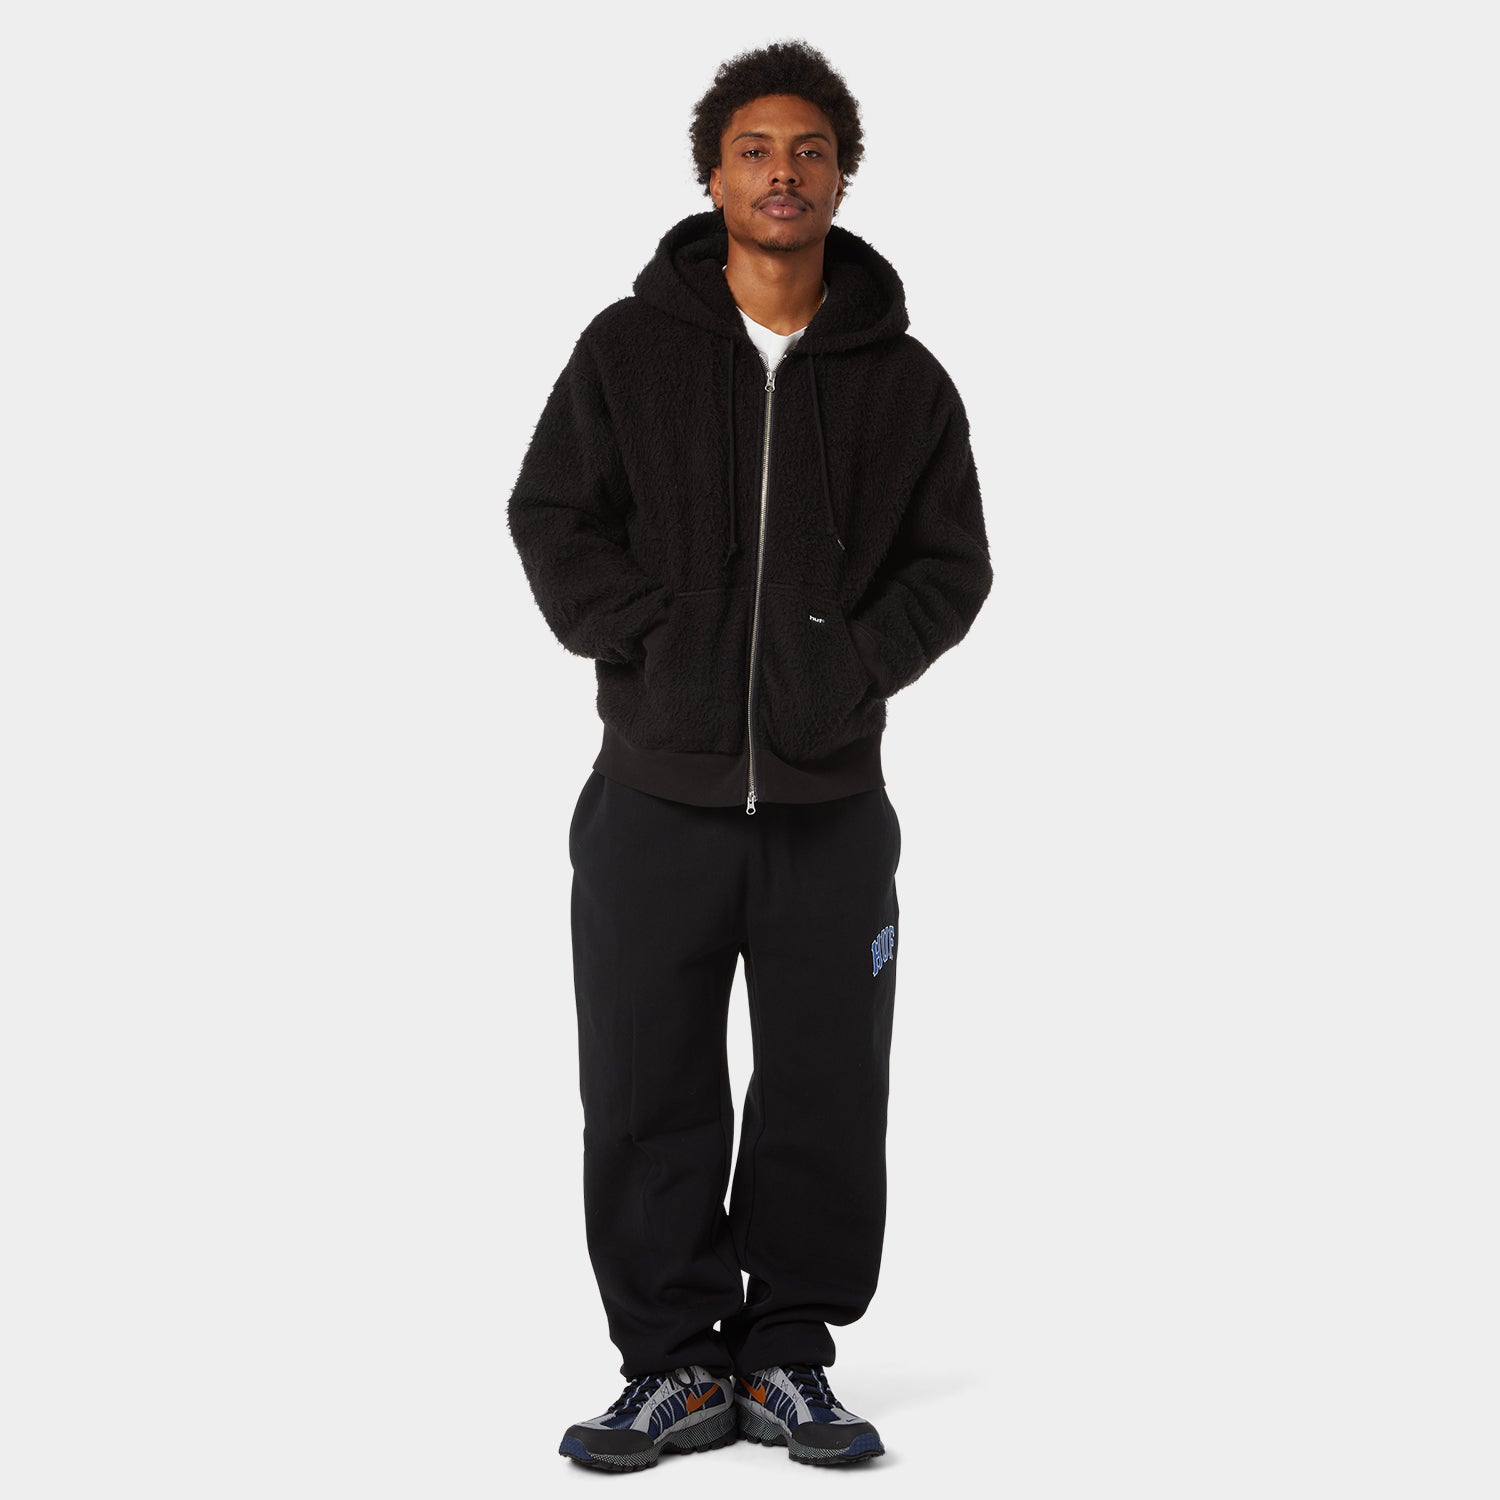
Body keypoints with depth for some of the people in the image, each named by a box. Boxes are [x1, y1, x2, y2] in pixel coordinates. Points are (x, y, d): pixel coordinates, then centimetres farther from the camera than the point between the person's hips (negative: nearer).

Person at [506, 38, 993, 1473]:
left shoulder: (904, 380, 6)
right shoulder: (631, 348, 4)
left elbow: (951, 564, 8)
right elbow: (552, 519, 2)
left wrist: (851, 665, -7)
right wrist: (654, 644, -10)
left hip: (831, 803, 1)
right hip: (657, 791, -1)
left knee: (825, 1100, 5)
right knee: (645, 1099, 3)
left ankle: (787, 1355, 19)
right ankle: (673, 1363, 14)